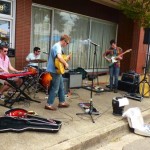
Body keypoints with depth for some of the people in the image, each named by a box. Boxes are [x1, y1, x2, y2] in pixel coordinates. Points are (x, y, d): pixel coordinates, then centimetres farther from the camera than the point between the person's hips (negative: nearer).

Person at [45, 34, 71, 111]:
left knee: (61, 87, 18)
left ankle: (62, 102, 29)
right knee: (55, 88, -1)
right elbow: (59, 57, -37)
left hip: (57, 70, 10)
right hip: (55, 70, -10)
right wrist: (66, 63, -24)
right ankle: (49, 104, 10)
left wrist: (66, 58, 9)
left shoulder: (58, 46, 15)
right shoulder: (57, 46, -18)